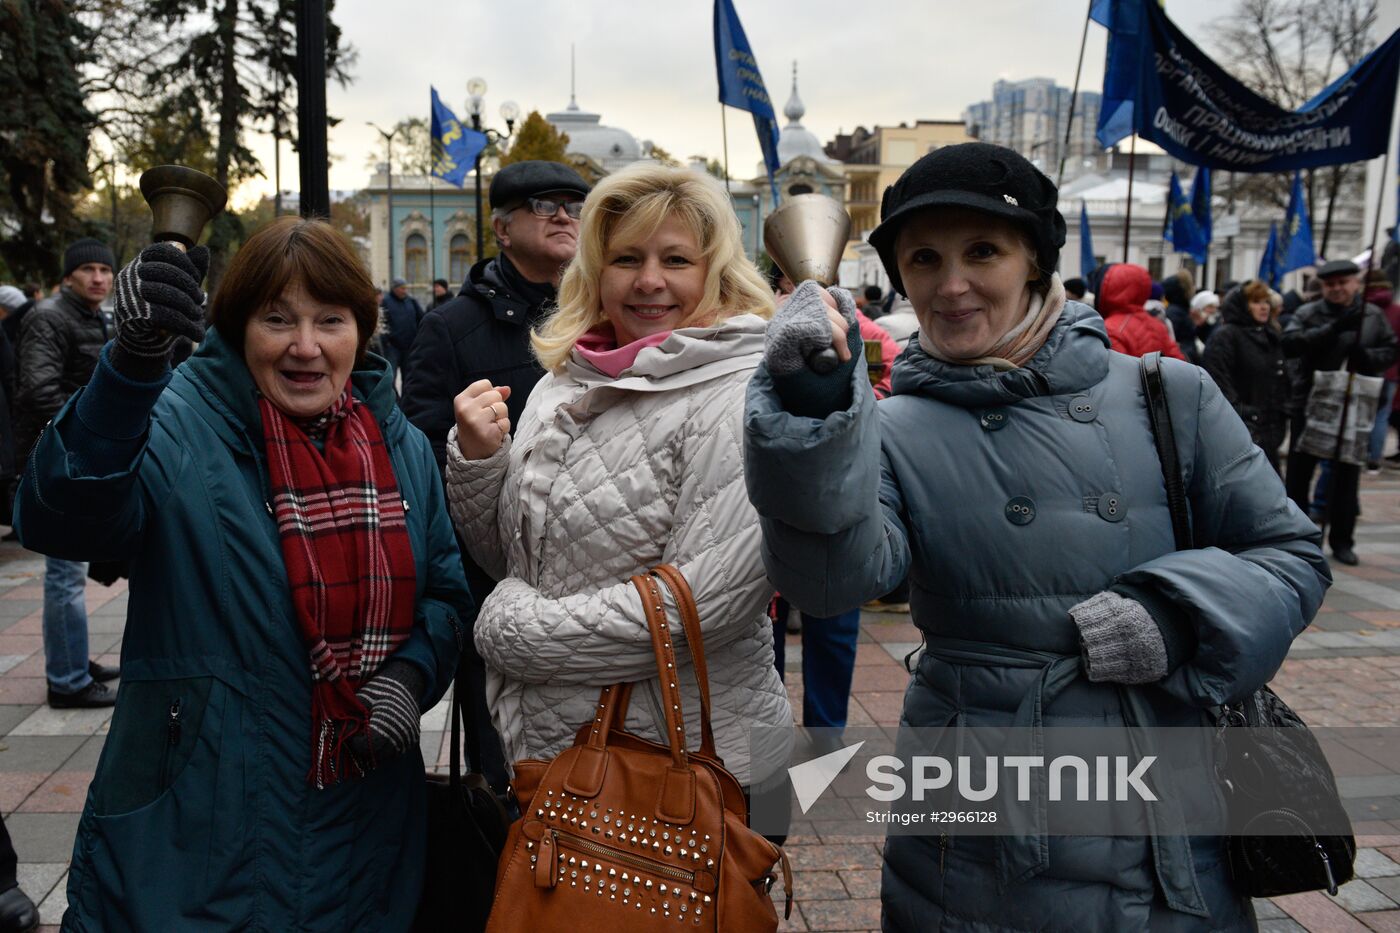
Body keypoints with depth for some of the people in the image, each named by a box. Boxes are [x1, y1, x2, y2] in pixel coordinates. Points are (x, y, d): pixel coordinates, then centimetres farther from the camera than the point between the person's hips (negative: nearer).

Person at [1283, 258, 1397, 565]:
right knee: (1299, 471, 6)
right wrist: (1333, 329, -29)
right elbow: (1290, 343, -20)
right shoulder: (1308, 314, -3)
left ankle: (1342, 540, 18)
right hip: (1309, 405, -2)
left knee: (1347, 474, 8)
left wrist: (1368, 356, -15)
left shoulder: (1374, 316, 5)